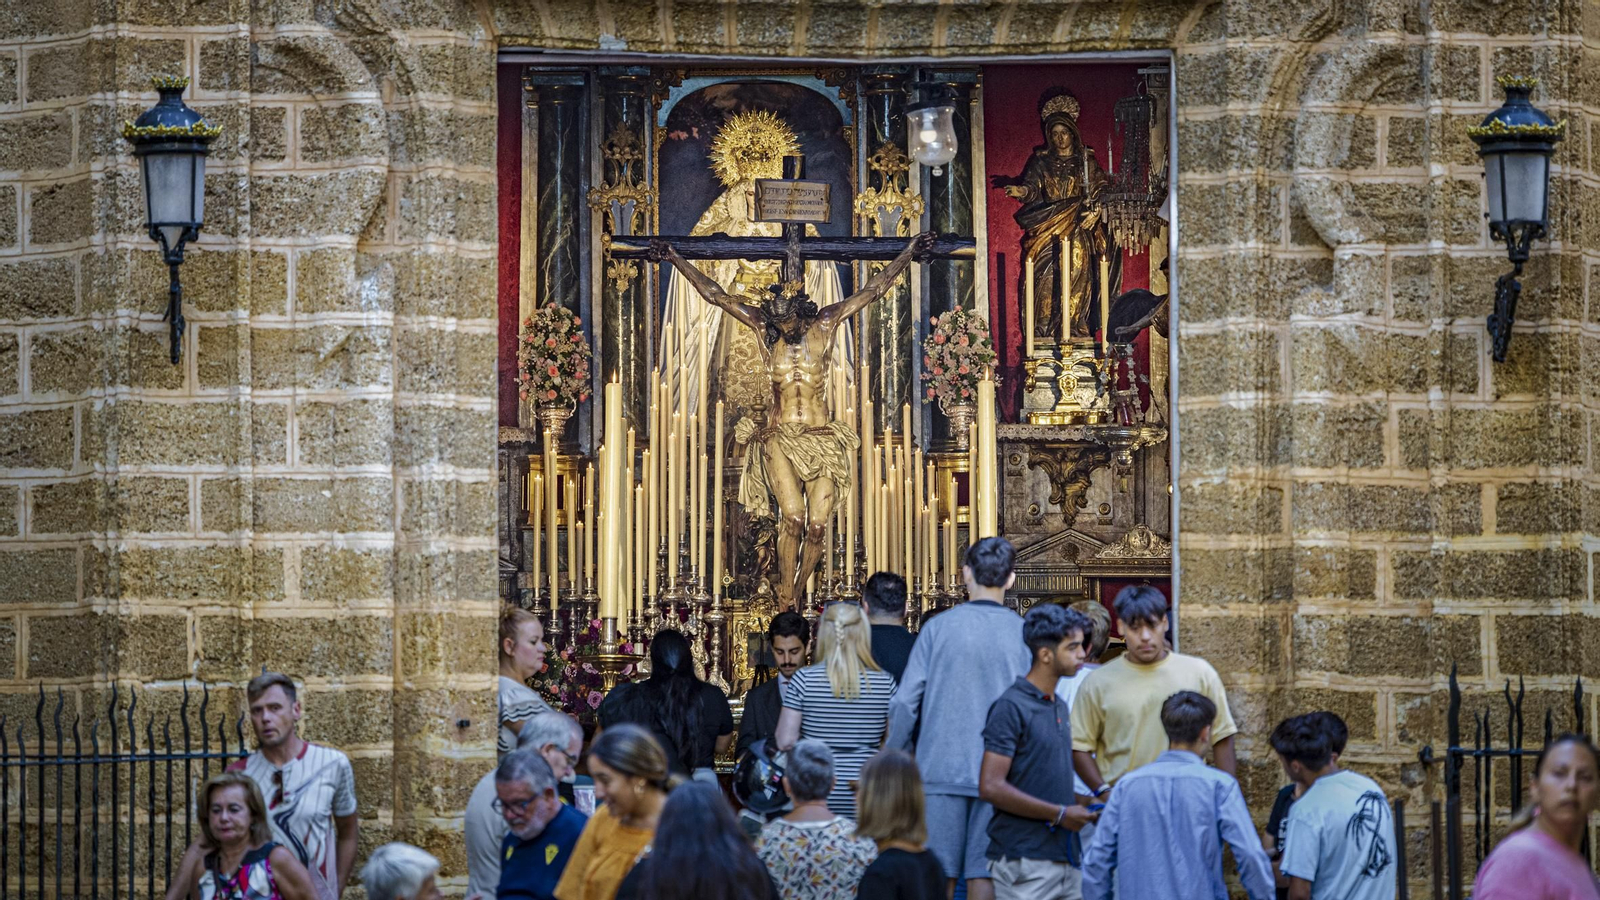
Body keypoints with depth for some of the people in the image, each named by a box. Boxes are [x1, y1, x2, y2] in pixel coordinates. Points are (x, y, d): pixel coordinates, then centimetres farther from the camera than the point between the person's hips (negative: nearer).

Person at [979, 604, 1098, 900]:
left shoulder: (1060, 707, 17)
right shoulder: (1012, 707, -10)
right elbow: (991, 787, -18)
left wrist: (1084, 803, 8)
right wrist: (1060, 814, -14)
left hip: (1066, 858, 9)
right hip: (1025, 861, -8)